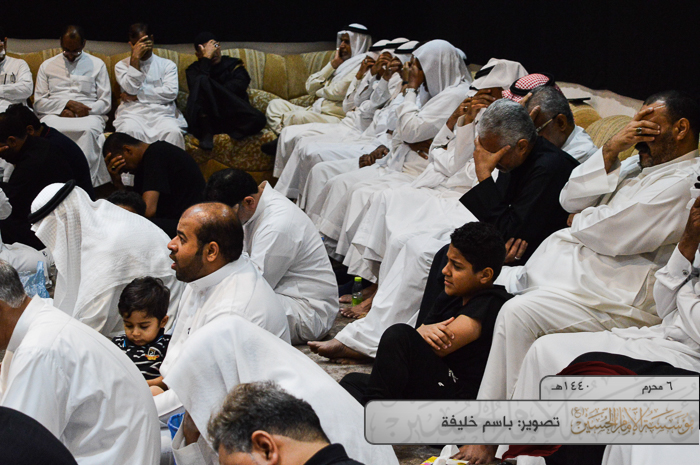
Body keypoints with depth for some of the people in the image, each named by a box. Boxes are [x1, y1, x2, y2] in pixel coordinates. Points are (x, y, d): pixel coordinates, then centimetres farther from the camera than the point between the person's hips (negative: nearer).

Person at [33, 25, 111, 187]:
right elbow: (38, 102, 11)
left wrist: (84, 111, -8)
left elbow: (105, 102, 11)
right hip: (54, 114, 1)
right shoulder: (47, 66, 21)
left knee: (89, 130, -40)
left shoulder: (97, 64, 19)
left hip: (88, 115, -1)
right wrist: (67, 104, -5)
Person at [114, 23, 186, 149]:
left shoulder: (167, 65, 17)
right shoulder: (121, 65, 19)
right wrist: (135, 58, -1)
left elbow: (171, 93, 1)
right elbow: (132, 88, 0)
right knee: (130, 131, -37)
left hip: (162, 112, 0)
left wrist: (137, 96, 0)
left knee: (173, 132, -35)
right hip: (133, 112, 0)